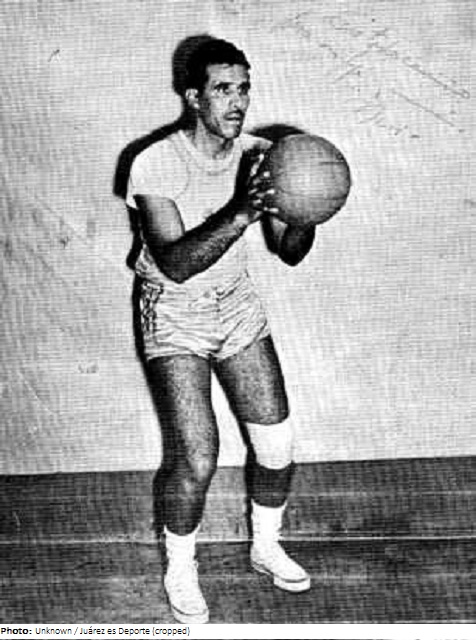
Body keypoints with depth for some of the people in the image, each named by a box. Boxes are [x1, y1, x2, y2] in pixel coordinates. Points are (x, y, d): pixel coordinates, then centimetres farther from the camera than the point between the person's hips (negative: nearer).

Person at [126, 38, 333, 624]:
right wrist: (241, 213, -44)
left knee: (277, 444, 2)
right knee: (197, 458, -12)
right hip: (174, 315, -4)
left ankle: (265, 546, 31)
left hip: (237, 305, 5)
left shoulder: (258, 156, -7)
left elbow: (290, 253, -7)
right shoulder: (156, 165, -21)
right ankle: (180, 571, 15)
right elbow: (176, 264, -32)